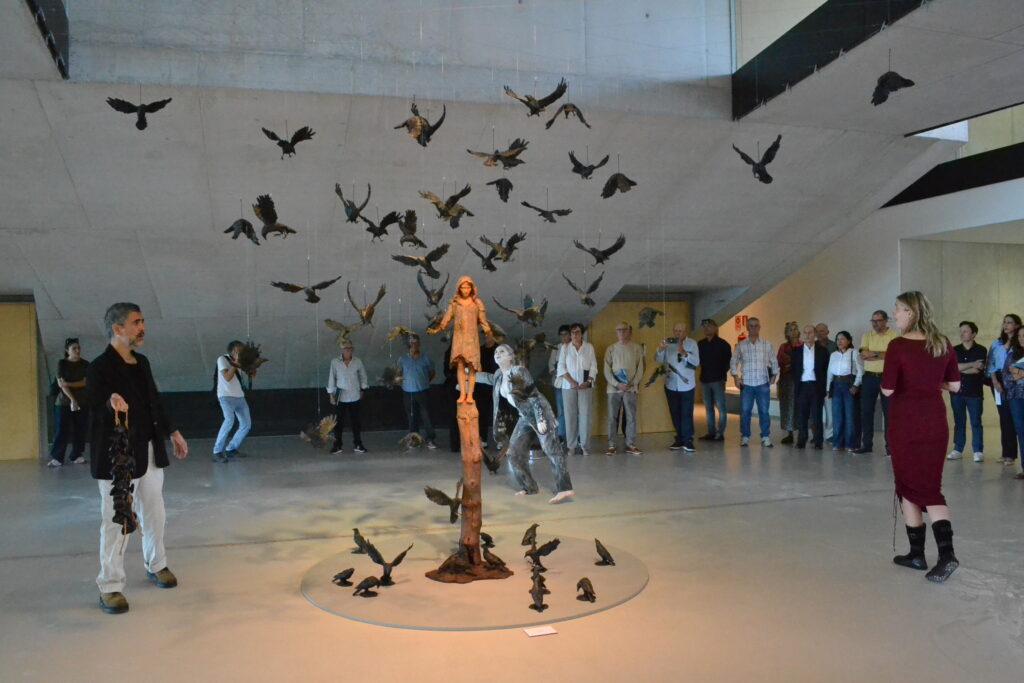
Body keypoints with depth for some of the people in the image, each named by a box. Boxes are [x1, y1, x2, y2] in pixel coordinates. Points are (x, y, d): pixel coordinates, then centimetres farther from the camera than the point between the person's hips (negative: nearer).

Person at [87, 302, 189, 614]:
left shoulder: (142, 362, 9)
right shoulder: (100, 367, -14)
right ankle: (110, 586, 11)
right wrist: (112, 405, -41)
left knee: (154, 514, 18)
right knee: (116, 522, -1)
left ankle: (156, 565, 36)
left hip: (149, 451, 8)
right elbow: (98, 413, -20)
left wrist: (171, 432, 19)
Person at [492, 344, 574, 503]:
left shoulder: (519, 371, -15)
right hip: (524, 416, 9)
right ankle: (528, 487, 18)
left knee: (551, 448, -18)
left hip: (538, 412, -8)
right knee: (514, 452, 6)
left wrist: (540, 420, -24)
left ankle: (564, 489, -28)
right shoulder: (498, 375, 7)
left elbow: (533, 395, -19)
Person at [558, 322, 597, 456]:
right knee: (570, 415, 0)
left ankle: (583, 445, 2)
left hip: (585, 385, 0)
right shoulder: (565, 348, 8)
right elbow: (561, 367, 2)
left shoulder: (589, 347, 7)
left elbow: (593, 366, 5)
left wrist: (588, 382, -9)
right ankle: (571, 445, 4)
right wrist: (572, 382, -10)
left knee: (585, 415, -4)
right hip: (568, 386, 0)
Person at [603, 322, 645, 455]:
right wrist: (617, 384, -11)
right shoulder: (610, 349, 6)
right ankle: (611, 445, 7)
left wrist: (632, 383, -10)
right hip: (613, 389, 0)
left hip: (631, 388, 0)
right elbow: (607, 370, 2)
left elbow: (640, 368, 2)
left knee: (631, 417, 1)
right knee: (612, 418, 2)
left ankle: (631, 445, 9)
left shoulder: (637, 348, 5)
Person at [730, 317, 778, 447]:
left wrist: (774, 375, 4)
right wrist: (735, 377, -2)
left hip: (763, 383, 0)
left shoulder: (767, 344, 5)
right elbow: (734, 362, 8)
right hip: (746, 384, 0)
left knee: (764, 411, 2)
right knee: (745, 411, 2)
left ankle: (766, 437, 11)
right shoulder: (740, 345, 4)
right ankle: (745, 437, 13)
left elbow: (774, 361, 12)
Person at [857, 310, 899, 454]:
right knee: (866, 411, 6)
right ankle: (866, 444, 14)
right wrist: (883, 354, -13)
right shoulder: (867, 336, 7)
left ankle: (890, 445, 6)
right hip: (869, 377, 4)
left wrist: (872, 354, -13)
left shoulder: (894, 336, -3)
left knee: (888, 412, 0)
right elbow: (863, 356, -6)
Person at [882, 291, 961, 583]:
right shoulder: (943, 344, 2)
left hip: (905, 422, -5)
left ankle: (917, 553, 17)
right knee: (931, 487, 10)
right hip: (935, 422, 5)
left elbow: (887, 390, -14)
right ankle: (946, 553, -5)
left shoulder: (898, 345, -14)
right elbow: (954, 386, 7)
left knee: (908, 486, 9)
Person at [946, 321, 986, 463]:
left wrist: (960, 368, -5)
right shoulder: (955, 350, 8)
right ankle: (957, 450, 13)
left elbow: (978, 370, -11)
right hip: (957, 392, 3)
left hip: (974, 392, -3)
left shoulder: (981, 350, 0)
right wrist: (972, 365, -10)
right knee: (959, 422, 8)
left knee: (976, 423, 0)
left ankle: (978, 451, 5)